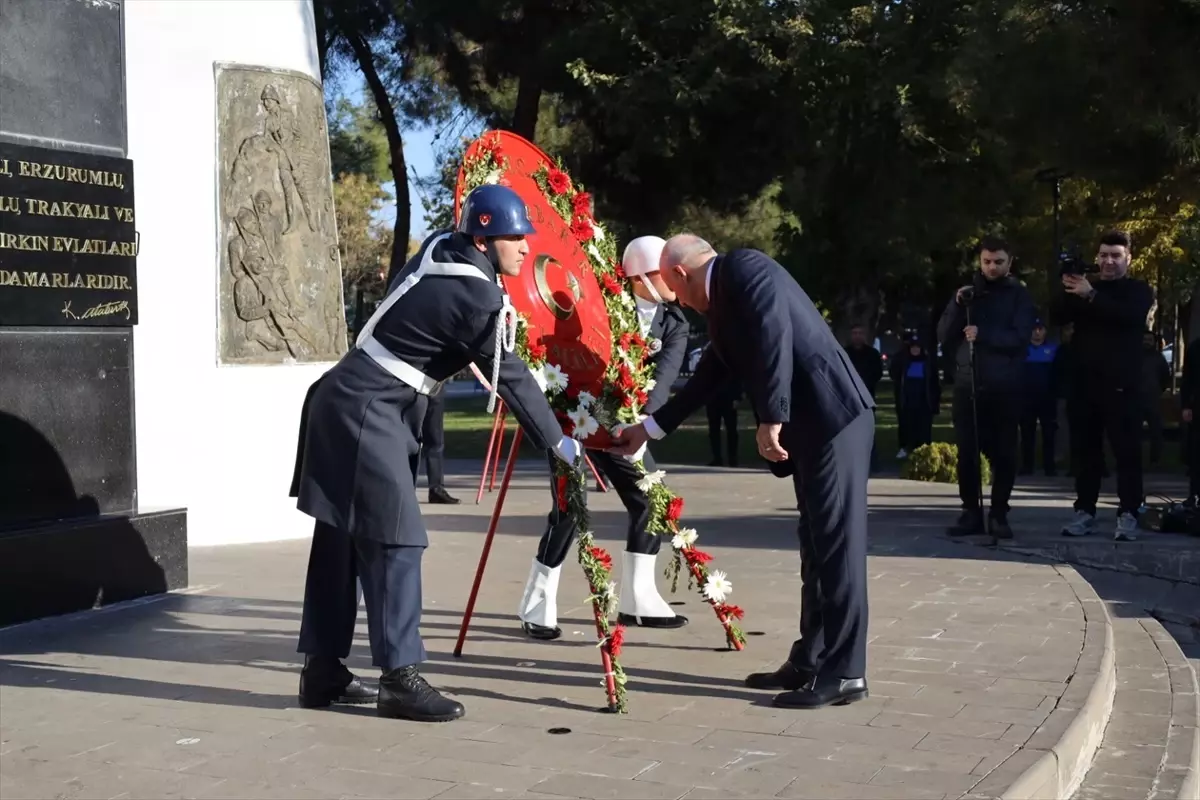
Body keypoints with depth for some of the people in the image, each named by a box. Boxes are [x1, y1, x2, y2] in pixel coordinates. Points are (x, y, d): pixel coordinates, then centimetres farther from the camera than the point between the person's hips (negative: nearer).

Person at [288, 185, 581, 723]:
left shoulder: (439, 249, 7)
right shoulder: (478, 299, -16)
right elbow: (510, 378, -9)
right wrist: (557, 442, 0)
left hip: (344, 402, 9)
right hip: (366, 414, -9)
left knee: (341, 537, 11)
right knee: (394, 537, -7)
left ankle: (323, 670, 17)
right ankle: (399, 678, -6)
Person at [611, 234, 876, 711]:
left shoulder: (744, 268, -6)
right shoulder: (723, 303, 23)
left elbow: (774, 335, -21)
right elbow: (709, 377, 31)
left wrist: (771, 419, -23)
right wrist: (649, 428, 38)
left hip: (833, 417, -10)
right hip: (810, 425, 10)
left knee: (836, 544, -6)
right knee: (816, 545, 13)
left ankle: (844, 673, -2)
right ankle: (810, 661, 21)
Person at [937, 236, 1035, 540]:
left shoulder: (1019, 295, 5)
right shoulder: (966, 292, 13)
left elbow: (1019, 338, -9)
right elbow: (943, 336, 5)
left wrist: (983, 334, -21)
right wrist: (957, 305, -9)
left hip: (1004, 387, -2)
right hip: (967, 384, 2)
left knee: (1003, 453, 0)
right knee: (967, 452, 0)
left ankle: (998, 514, 8)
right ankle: (970, 512, 8)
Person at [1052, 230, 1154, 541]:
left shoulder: (1139, 291, 5)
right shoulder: (1086, 287, 16)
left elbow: (1128, 316, -16)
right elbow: (1057, 315, 3)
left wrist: (1091, 296, -23)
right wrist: (1067, 289, -14)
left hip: (1122, 384, -3)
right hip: (1086, 382, 3)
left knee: (1127, 450, -5)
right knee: (1086, 449, 4)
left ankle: (1128, 514, -5)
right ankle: (1084, 511, 7)